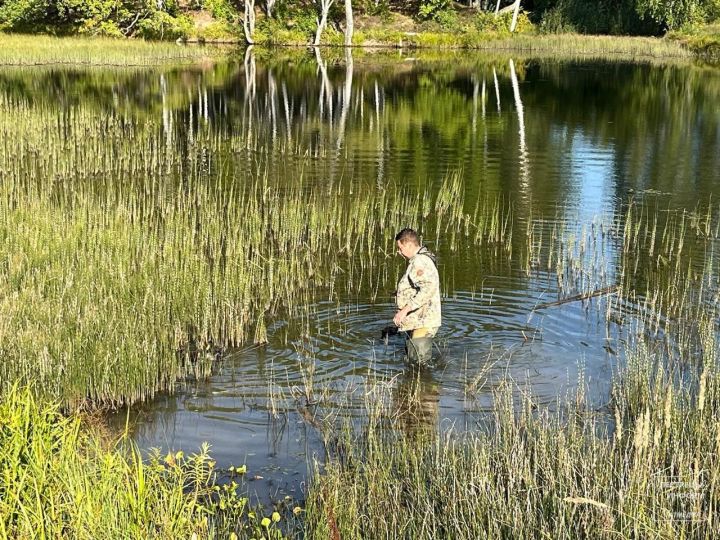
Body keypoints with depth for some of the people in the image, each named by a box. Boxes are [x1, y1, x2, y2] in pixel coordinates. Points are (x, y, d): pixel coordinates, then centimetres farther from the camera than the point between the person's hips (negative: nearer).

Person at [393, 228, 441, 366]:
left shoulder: (420, 261, -19)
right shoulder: (420, 259, 16)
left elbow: (428, 289, -33)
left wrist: (405, 309, -33)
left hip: (422, 324, -12)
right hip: (416, 322, 12)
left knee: (420, 363, -8)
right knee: (412, 360, 19)